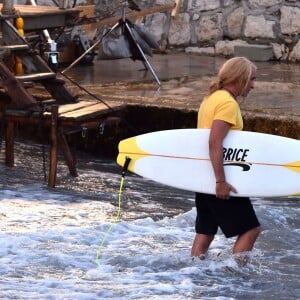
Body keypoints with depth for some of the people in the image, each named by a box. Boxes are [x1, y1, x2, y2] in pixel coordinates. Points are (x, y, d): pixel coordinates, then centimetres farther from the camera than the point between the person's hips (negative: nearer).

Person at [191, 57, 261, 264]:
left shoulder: (212, 97, 15)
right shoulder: (228, 103, -16)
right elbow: (215, 142, -25)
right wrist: (221, 181, -26)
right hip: (218, 179, -10)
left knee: (205, 231, 15)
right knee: (251, 229, -4)